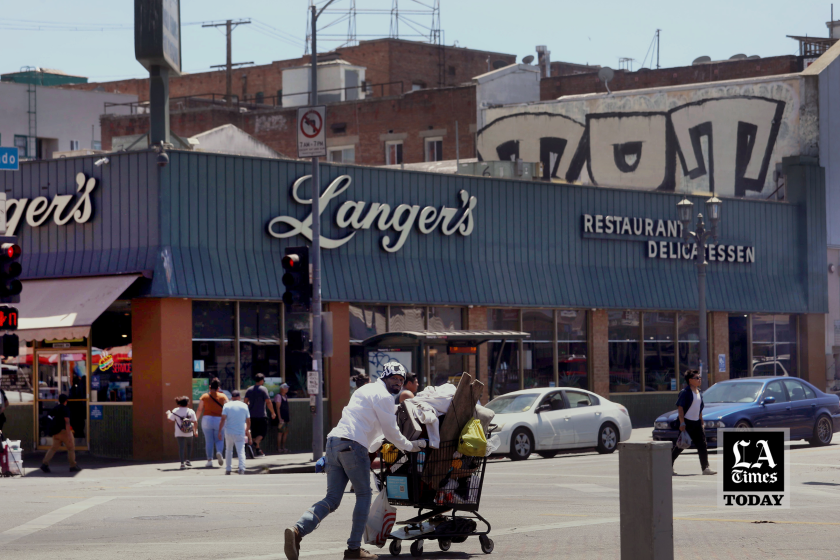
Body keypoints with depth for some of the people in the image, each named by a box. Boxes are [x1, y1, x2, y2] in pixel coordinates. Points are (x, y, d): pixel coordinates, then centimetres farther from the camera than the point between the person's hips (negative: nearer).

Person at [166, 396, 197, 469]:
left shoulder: (175, 411, -2)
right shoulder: (191, 411, -1)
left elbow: (171, 420, 0)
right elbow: (195, 422, -3)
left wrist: (168, 414, 20)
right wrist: (195, 431, 11)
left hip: (179, 433, -1)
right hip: (189, 433, 1)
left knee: (181, 447, -4)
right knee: (189, 445, 25)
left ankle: (182, 463, -15)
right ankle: (187, 460, 19)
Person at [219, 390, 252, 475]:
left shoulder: (227, 406, 0)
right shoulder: (244, 406, 5)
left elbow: (223, 419, -9)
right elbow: (248, 421, 9)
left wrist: (220, 431, -8)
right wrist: (247, 431, 24)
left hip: (229, 432, 0)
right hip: (240, 432, 0)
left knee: (228, 450, 18)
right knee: (241, 451, -4)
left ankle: (228, 469, 20)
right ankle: (242, 468, -24)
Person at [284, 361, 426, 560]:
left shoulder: (366, 390, 30)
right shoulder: (383, 396, 1)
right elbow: (391, 432, 2)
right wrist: (411, 446, 16)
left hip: (333, 440, 8)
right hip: (352, 445, -8)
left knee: (332, 499, 3)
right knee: (364, 495, 7)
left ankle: (298, 530, -20)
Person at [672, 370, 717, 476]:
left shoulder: (698, 392, 13)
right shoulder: (685, 392, -12)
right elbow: (680, 407, -16)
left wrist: (701, 421, 19)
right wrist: (682, 423, -21)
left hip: (696, 422, 7)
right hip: (687, 422, -7)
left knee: (702, 445, 0)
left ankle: (705, 468, -1)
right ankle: (669, 465, 13)